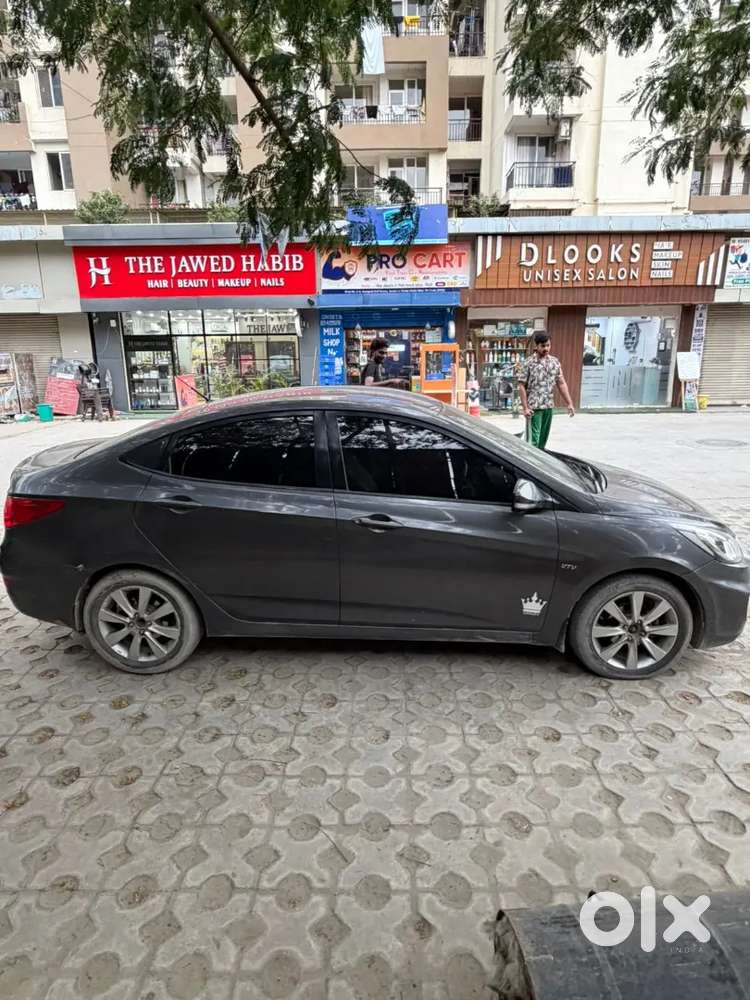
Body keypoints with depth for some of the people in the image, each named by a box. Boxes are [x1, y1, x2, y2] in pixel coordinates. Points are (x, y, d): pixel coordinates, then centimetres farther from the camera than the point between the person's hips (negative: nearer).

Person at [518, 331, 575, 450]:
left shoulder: (555, 362, 6)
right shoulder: (529, 363, -8)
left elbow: (561, 383, 8)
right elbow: (521, 386, -8)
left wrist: (569, 403, 3)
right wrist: (525, 407, -14)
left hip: (549, 406, 5)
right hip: (534, 406, -5)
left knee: (544, 437, 13)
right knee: (534, 438, -5)